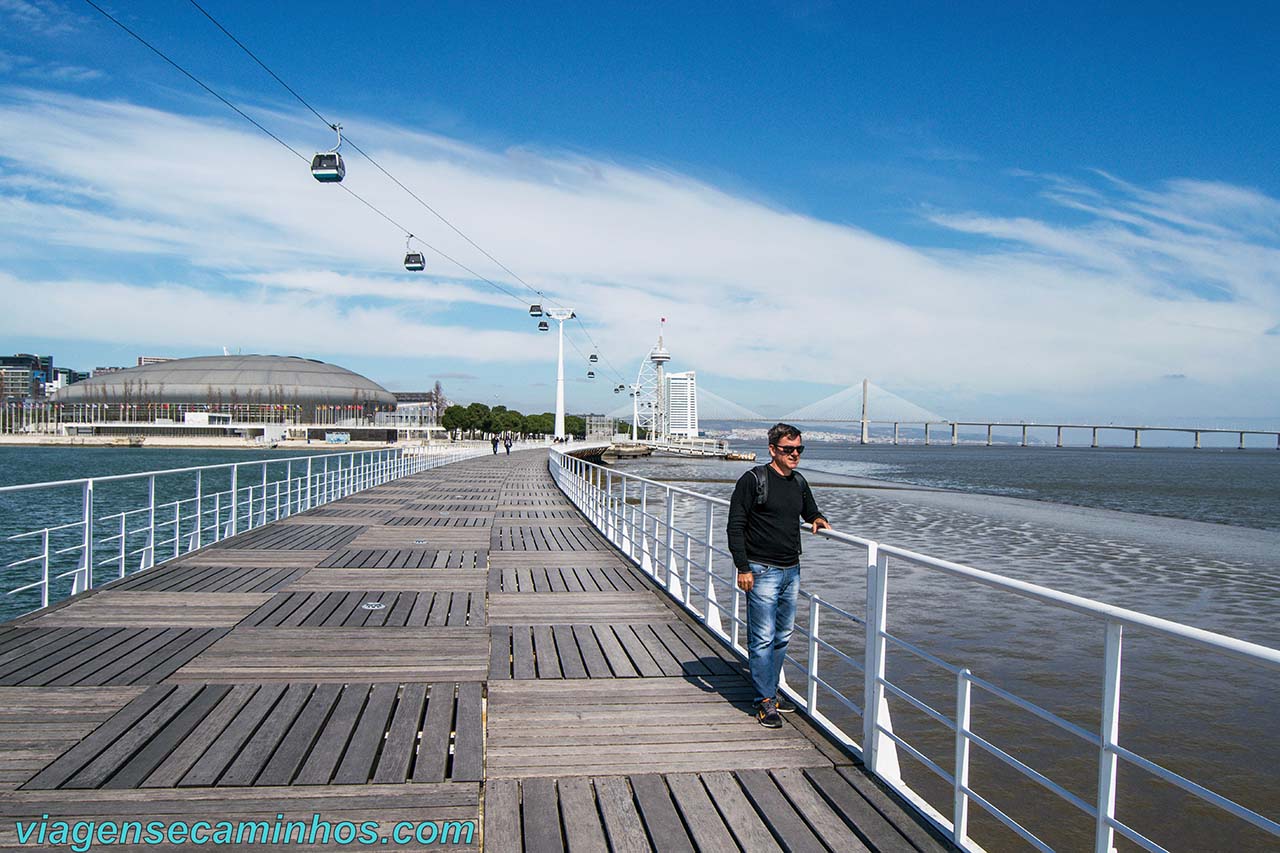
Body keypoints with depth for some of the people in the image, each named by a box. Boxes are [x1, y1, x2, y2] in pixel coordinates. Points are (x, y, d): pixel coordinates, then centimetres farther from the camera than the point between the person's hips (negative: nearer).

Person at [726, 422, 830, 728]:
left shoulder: (799, 483, 12)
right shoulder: (753, 480, -8)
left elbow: (809, 510, 31)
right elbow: (735, 527, -9)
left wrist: (817, 519, 6)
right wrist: (743, 568, -15)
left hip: (791, 571, 7)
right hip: (762, 571, -7)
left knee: (782, 636, 13)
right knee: (762, 639, -5)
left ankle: (771, 689, 26)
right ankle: (765, 700, 2)